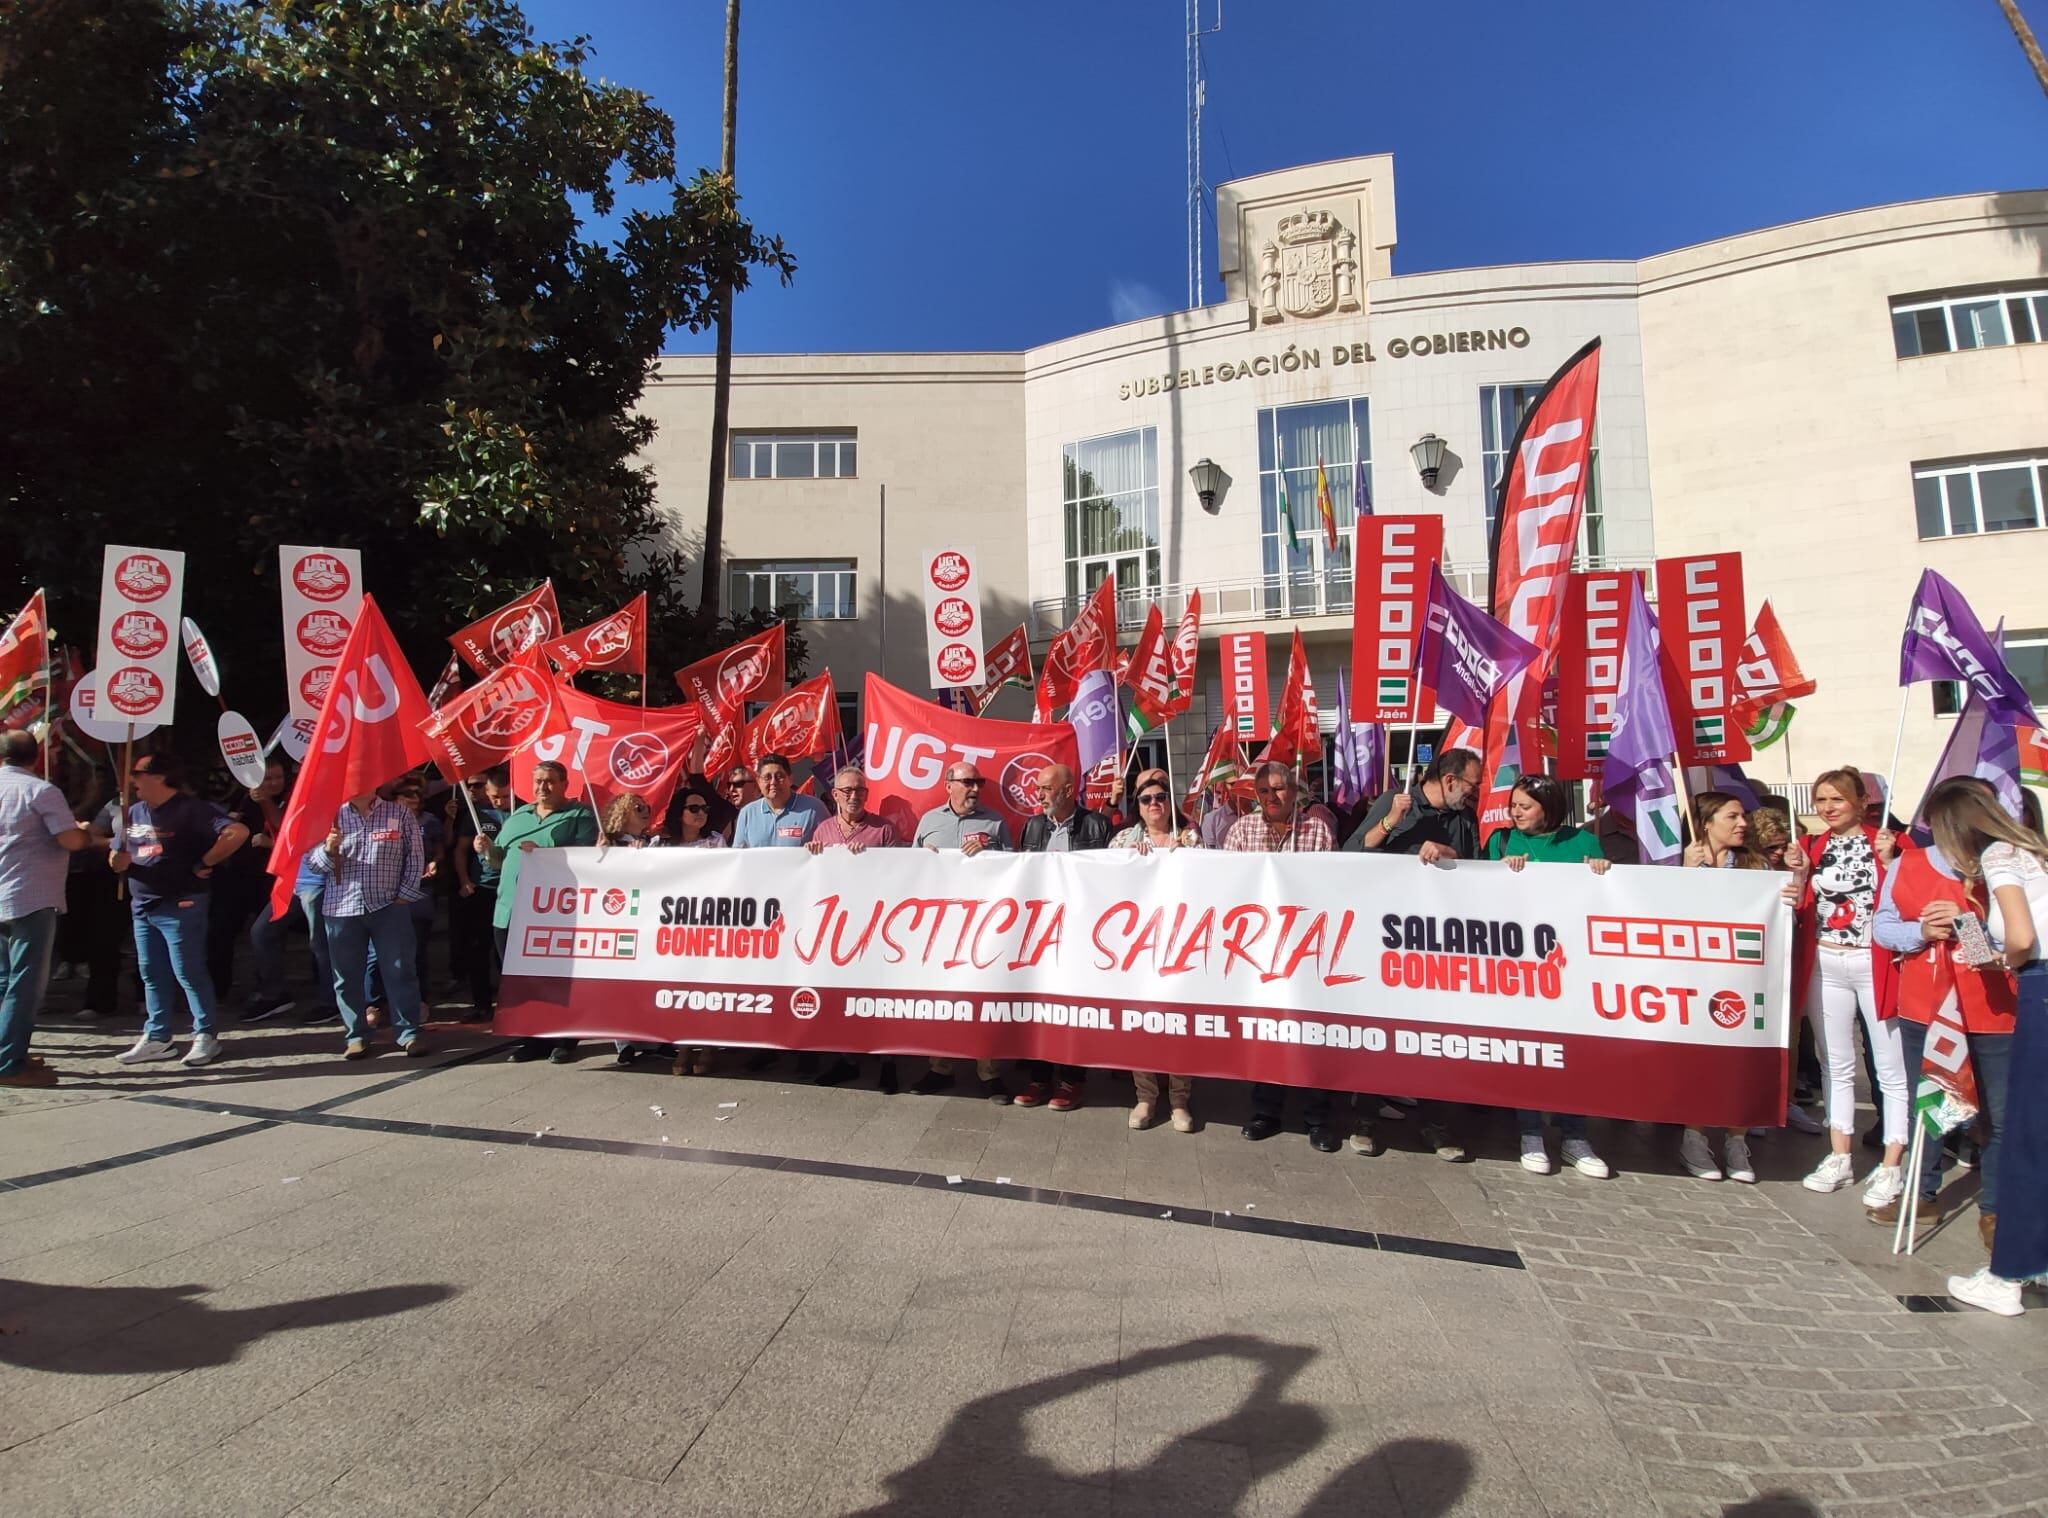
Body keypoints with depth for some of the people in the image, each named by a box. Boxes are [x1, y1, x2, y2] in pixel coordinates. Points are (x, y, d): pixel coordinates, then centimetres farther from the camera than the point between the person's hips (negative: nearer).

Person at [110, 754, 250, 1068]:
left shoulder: (191, 810, -11)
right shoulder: (135, 812, 14)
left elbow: (238, 832, -24)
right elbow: (118, 858, 20)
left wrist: (203, 863, -16)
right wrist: (118, 861, -5)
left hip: (180, 906, -8)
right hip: (143, 906, 8)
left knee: (188, 971, -4)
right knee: (152, 974, 13)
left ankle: (205, 1036, 4)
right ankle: (156, 1038, 21)